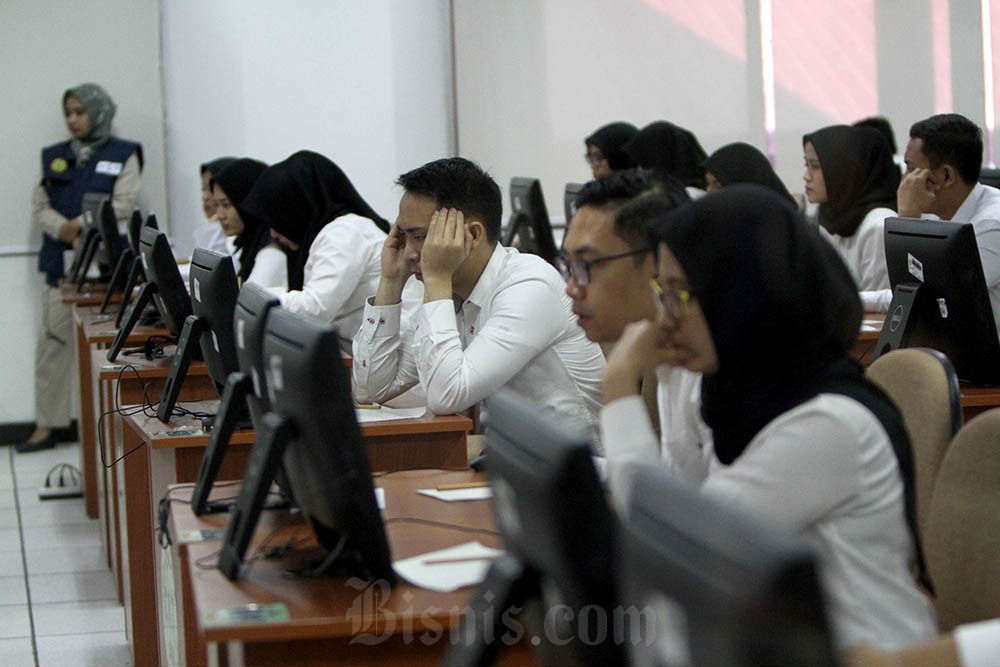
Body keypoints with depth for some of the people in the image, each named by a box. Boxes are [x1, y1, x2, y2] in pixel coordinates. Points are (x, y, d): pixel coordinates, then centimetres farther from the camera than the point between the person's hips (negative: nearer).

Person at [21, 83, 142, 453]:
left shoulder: (123, 155, 6)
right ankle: (46, 426, 3)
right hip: (62, 261, 3)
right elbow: (40, 206, 10)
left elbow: (123, 205, -4)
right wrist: (63, 229, -10)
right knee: (53, 340, -1)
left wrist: (81, 224, -15)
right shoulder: (54, 156, 17)